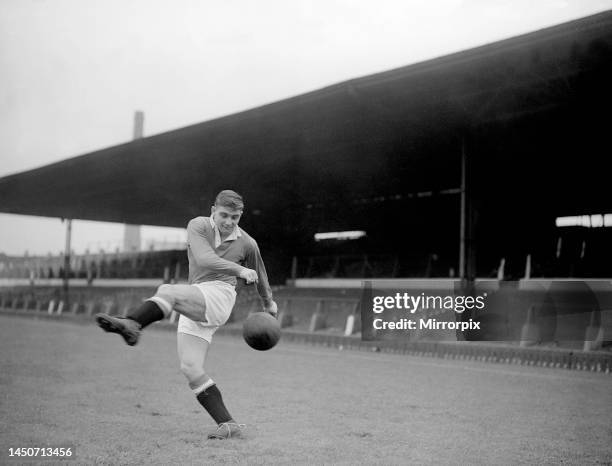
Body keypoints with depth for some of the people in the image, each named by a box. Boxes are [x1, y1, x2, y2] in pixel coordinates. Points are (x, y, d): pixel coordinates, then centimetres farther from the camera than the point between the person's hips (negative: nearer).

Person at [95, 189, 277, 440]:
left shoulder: (247, 243, 8)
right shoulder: (198, 226, 6)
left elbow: (259, 275, 26)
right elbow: (204, 259, -13)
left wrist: (269, 303, 40)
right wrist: (239, 269, -22)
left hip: (219, 294, -4)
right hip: (193, 307, 4)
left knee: (168, 291, -31)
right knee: (191, 369, -6)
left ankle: (131, 324, -58)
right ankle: (228, 424, -1)